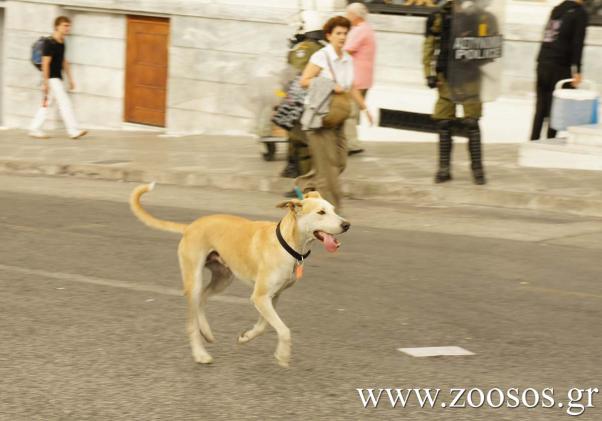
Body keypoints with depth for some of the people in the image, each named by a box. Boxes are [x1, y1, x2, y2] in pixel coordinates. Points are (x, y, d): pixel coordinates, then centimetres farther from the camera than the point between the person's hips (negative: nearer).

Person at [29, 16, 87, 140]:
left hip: (57, 78, 9)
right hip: (52, 78, -9)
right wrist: (45, 82, -20)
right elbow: (45, 63, -18)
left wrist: (70, 79, 21)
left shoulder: (62, 43, 11)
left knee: (46, 104, 11)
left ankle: (35, 129, 16)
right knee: (65, 103, -9)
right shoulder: (50, 43, -16)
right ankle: (73, 130, -7)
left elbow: (64, 61, 21)